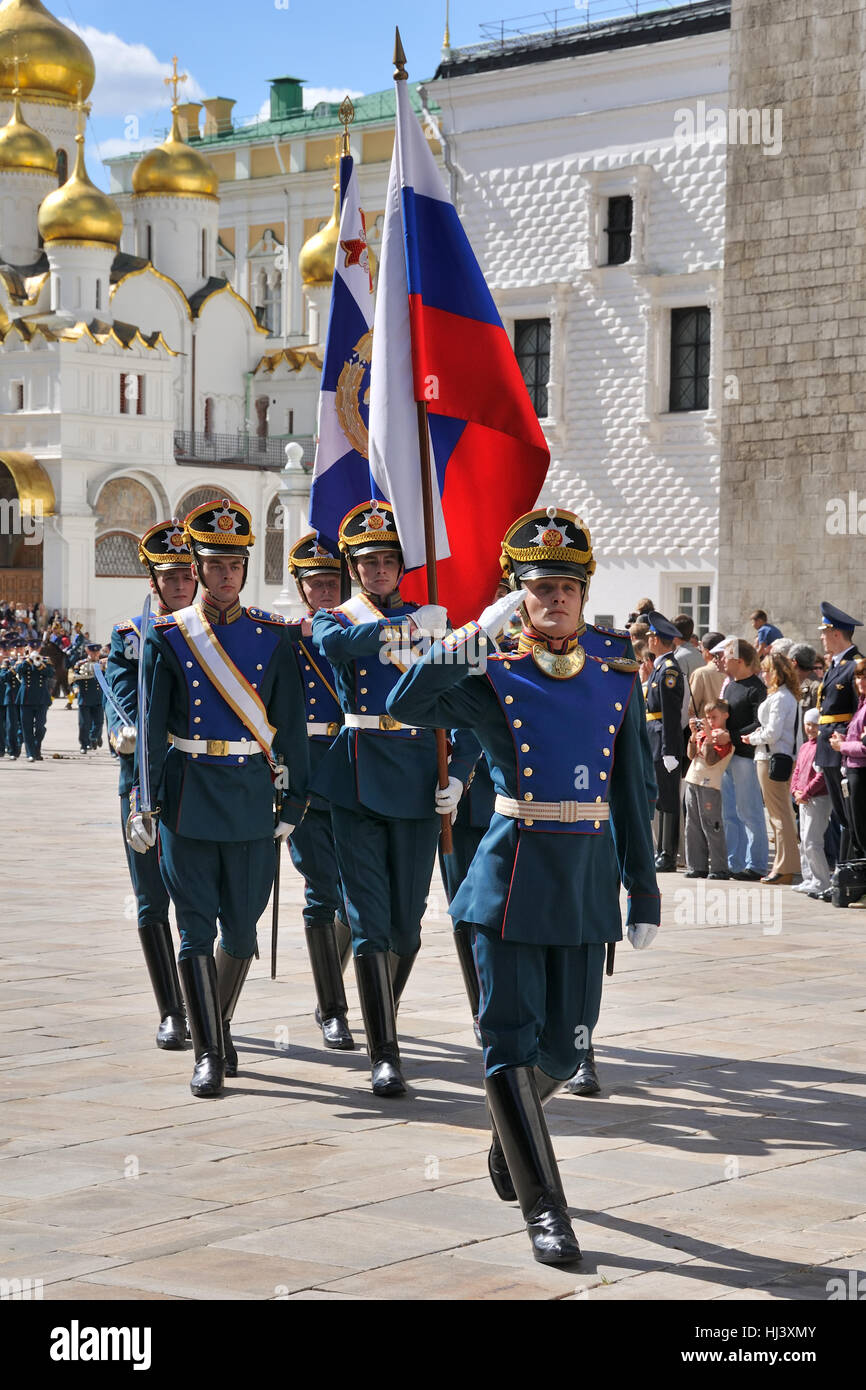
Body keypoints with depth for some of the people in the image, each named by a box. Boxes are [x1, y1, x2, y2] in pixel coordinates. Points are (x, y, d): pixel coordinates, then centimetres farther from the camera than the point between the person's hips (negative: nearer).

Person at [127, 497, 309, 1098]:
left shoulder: (274, 635, 3)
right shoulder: (168, 637, 1)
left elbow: (291, 723, 5)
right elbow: (151, 726, 3)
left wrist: (294, 800, 2)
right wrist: (144, 804, -1)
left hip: (252, 798, 1)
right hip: (189, 796, -1)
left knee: (242, 926, 8)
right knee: (196, 928, -2)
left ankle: (219, 1026, 30)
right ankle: (209, 1052, 4)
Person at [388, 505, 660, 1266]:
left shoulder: (617, 667, 7)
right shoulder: (493, 674, -4)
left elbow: (633, 787, 10)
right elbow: (405, 704, -21)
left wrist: (644, 889, 10)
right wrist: (470, 641, -30)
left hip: (587, 877, 4)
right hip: (515, 870, -4)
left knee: (565, 1044, 11)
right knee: (514, 1036, -4)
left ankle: (509, 1133, 43)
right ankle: (544, 1208, 4)